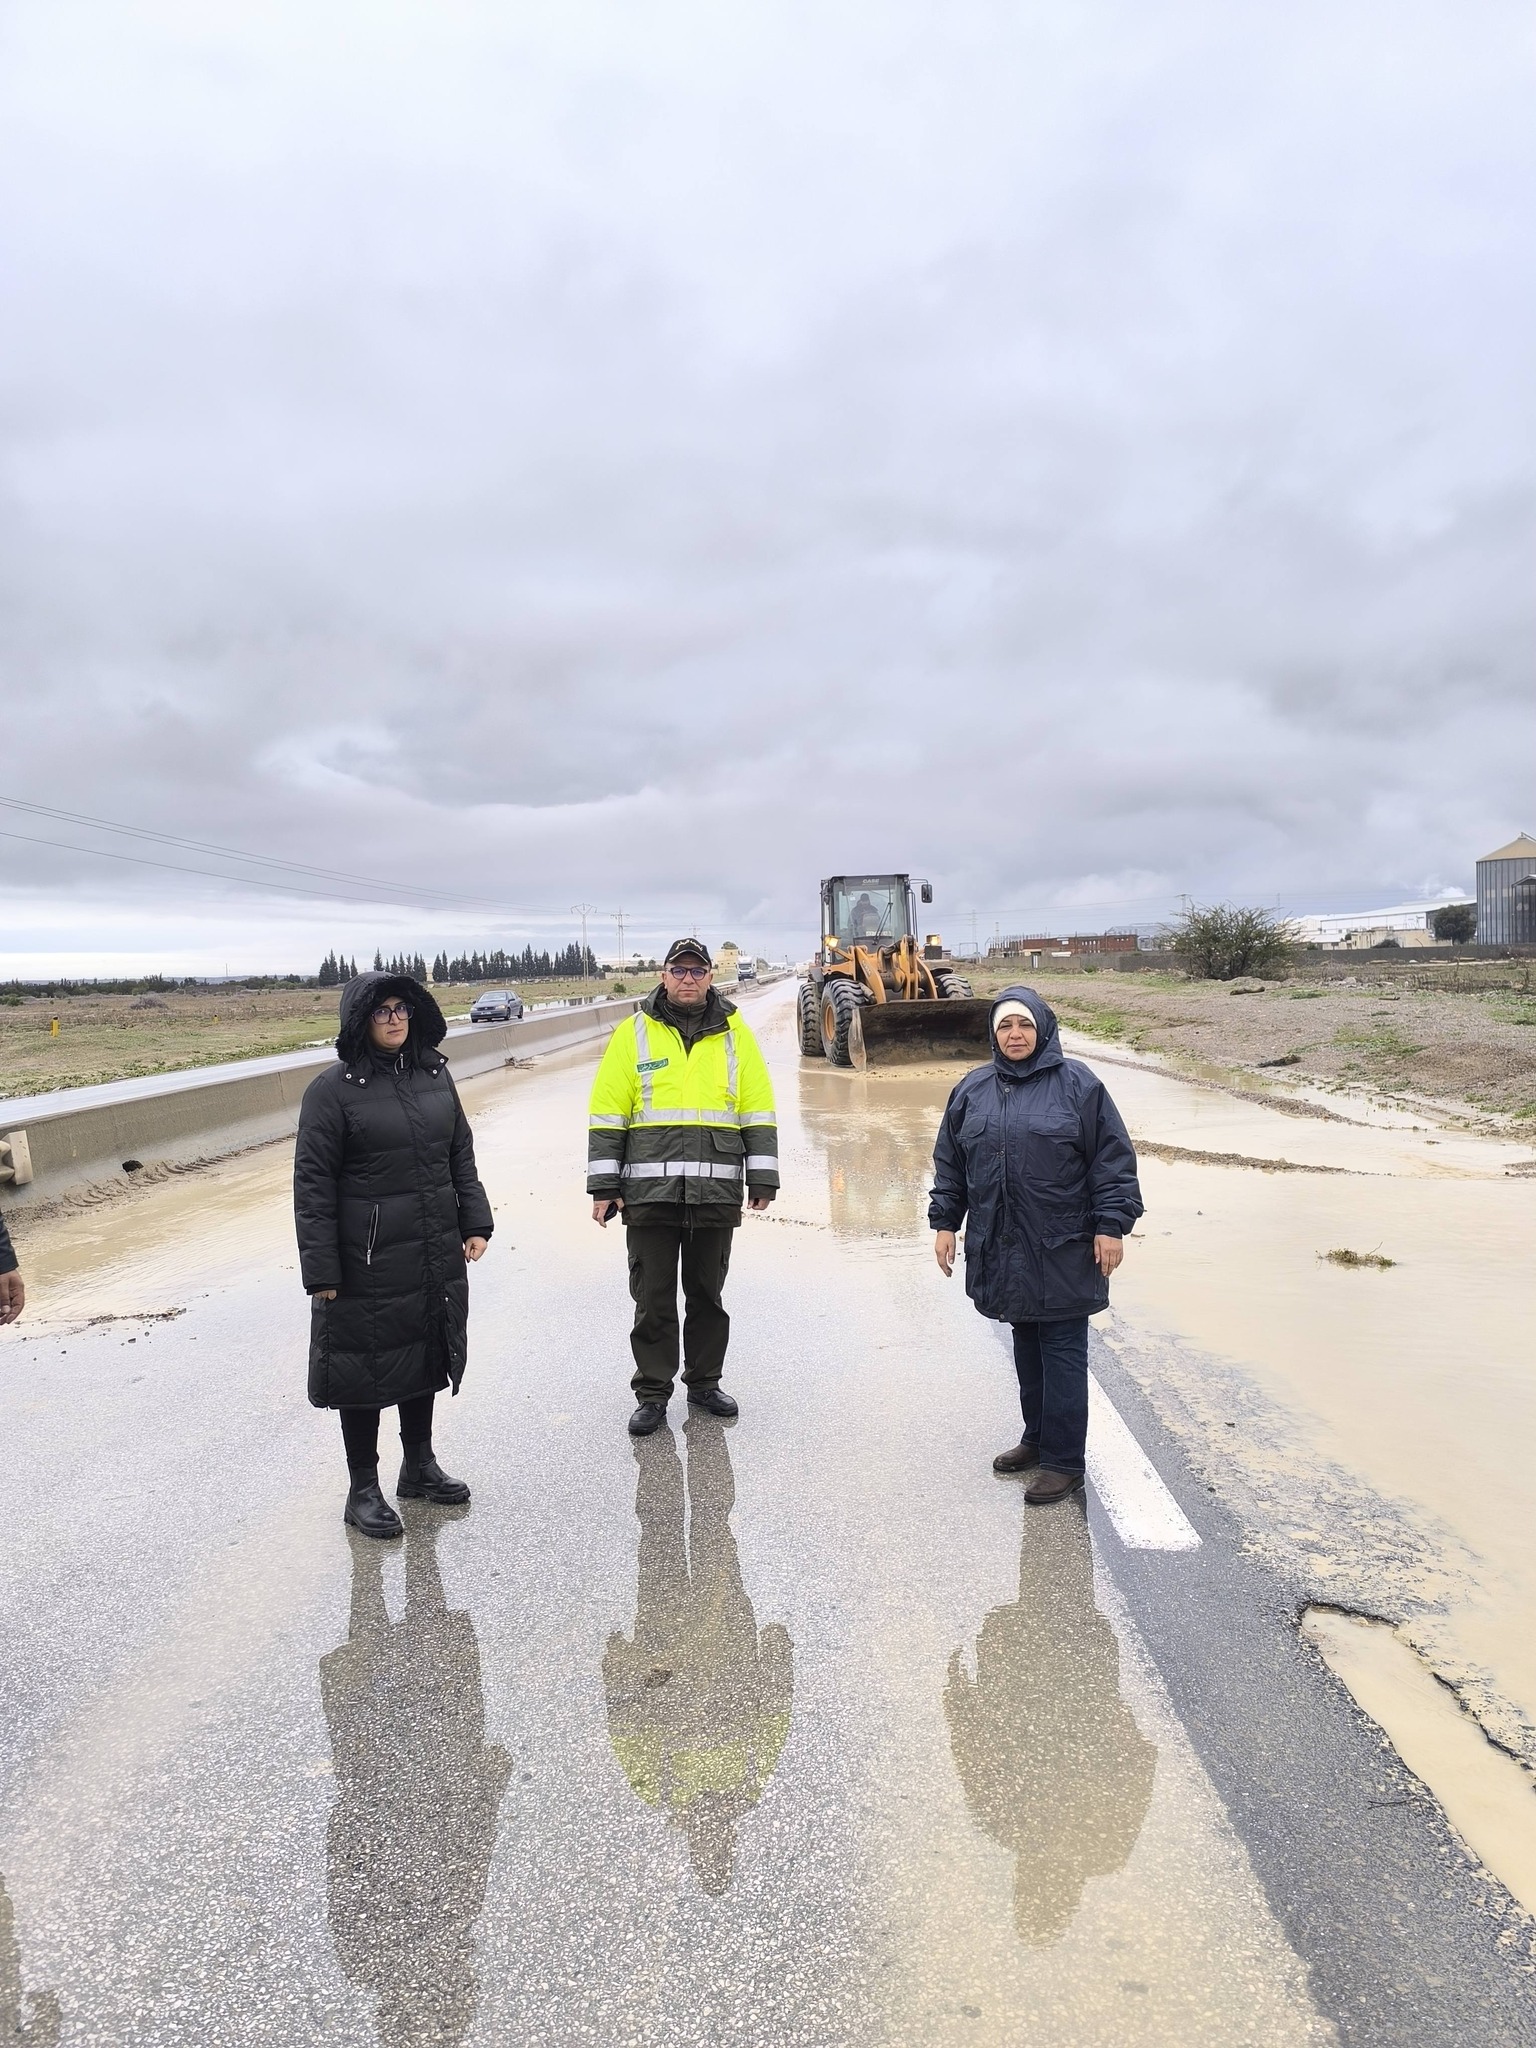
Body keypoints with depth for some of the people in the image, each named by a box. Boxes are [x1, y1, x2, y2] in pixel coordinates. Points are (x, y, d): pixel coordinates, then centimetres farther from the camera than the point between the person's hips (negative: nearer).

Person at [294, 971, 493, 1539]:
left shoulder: (434, 1074, 6)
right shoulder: (332, 1089, -10)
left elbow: (461, 1155, 13)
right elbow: (313, 1184, -11)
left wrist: (475, 1221, 7)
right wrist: (320, 1270, -13)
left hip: (436, 1257, 6)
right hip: (367, 1264, -5)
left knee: (426, 1357, 17)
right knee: (366, 1367, 6)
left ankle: (419, 1466, 36)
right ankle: (363, 1490, 23)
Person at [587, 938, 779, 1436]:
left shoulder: (734, 1033, 8)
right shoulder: (634, 1033, 4)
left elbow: (758, 1110, 9)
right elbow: (607, 1114, 3)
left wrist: (762, 1179, 4)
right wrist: (603, 1186, -2)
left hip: (717, 1194, 1)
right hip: (649, 1193, -1)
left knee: (708, 1295, 13)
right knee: (653, 1299, 5)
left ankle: (704, 1382, 28)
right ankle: (652, 1394, 18)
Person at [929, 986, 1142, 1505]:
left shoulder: (1077, 1084, -5)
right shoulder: (973, 1089, 7)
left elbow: (1112, 1159, -5)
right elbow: (949, 1162, 13)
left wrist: (1111, 1227, -9)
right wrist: (944, 1222, 9)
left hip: (1062, 1250, -4)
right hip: (1001, 1248, 5)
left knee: (1062, 1353, 1)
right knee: (1027, 1347, 16)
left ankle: (1063, 1461, 11)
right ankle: (1037, 1439, 32)